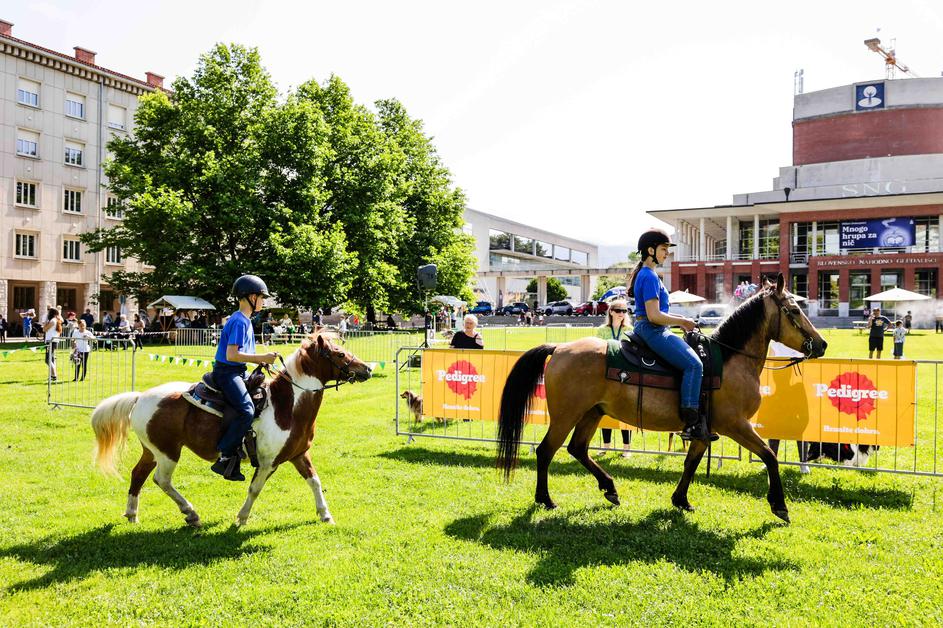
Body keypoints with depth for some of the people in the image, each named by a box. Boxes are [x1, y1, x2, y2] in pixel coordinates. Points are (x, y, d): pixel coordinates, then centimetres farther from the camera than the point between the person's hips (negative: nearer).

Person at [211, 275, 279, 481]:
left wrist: (262, 359, 9)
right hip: (226, 373, -10)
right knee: (247, 411, -24)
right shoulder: (239, 321, -16)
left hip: (238, 372, 10)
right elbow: (231, 355, -24)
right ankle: (224, 457, -16)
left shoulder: (245, 320, 15)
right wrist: (261, 358, -22)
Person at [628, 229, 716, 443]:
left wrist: (679, 319, 13)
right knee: (694, 364, -20)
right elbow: (654, 316, -21)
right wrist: (682, 321, -9)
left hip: (650, 331, 11)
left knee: (695, 361, 14)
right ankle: (691, 425, -20)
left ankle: (692, 419, 12)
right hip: (652, 331, -11)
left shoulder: (646, 275, 19)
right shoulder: (649, 277, -13)